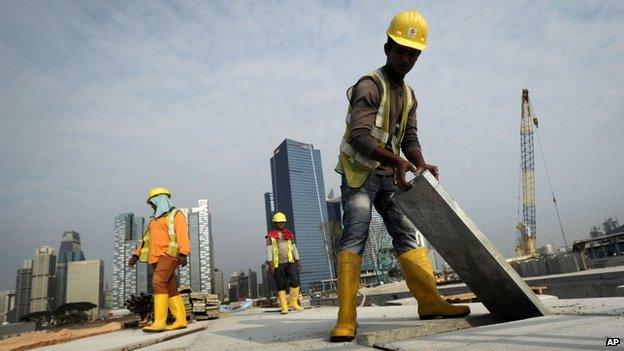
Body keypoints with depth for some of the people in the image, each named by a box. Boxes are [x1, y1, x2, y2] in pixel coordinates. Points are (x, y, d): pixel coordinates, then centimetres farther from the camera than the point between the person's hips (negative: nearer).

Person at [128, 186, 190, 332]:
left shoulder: (176, 215, 2)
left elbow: (182, 234, -11)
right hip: (157, 258, 8)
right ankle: (181, 320, 7)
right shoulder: (155, 219, 27)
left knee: (159, 283, -21)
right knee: (170, 289, 4)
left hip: (169, 254, -8)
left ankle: (159, 322, -23)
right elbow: (147, 238, 24)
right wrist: (136, 255, 12)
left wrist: (183, 254, -24)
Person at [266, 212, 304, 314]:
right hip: (278, 264, -3)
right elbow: (269, 250, -4)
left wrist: (298, 261, 11)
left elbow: (294, 248, 16)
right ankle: (284, 307, 7)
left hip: (290, 262, 3)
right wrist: (270, 264, -13)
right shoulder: (271, 236, 1)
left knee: (295, 281, -9)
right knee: (281, 286, 0)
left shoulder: (289, 234, 14)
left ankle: (293, 303, 5)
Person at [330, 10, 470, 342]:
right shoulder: (369, 86, -11)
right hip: (360, 172, -8)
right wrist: (397, 161, -37)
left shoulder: (409, 94, 16)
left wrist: (421, 165, -10)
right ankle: (346, 319, -17)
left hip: (389, 175, 8)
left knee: (407, 234, 2)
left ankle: (429, 301, 6)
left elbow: (409, 138, 11)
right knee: (354, 236, -16)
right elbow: (358, 136, -25)